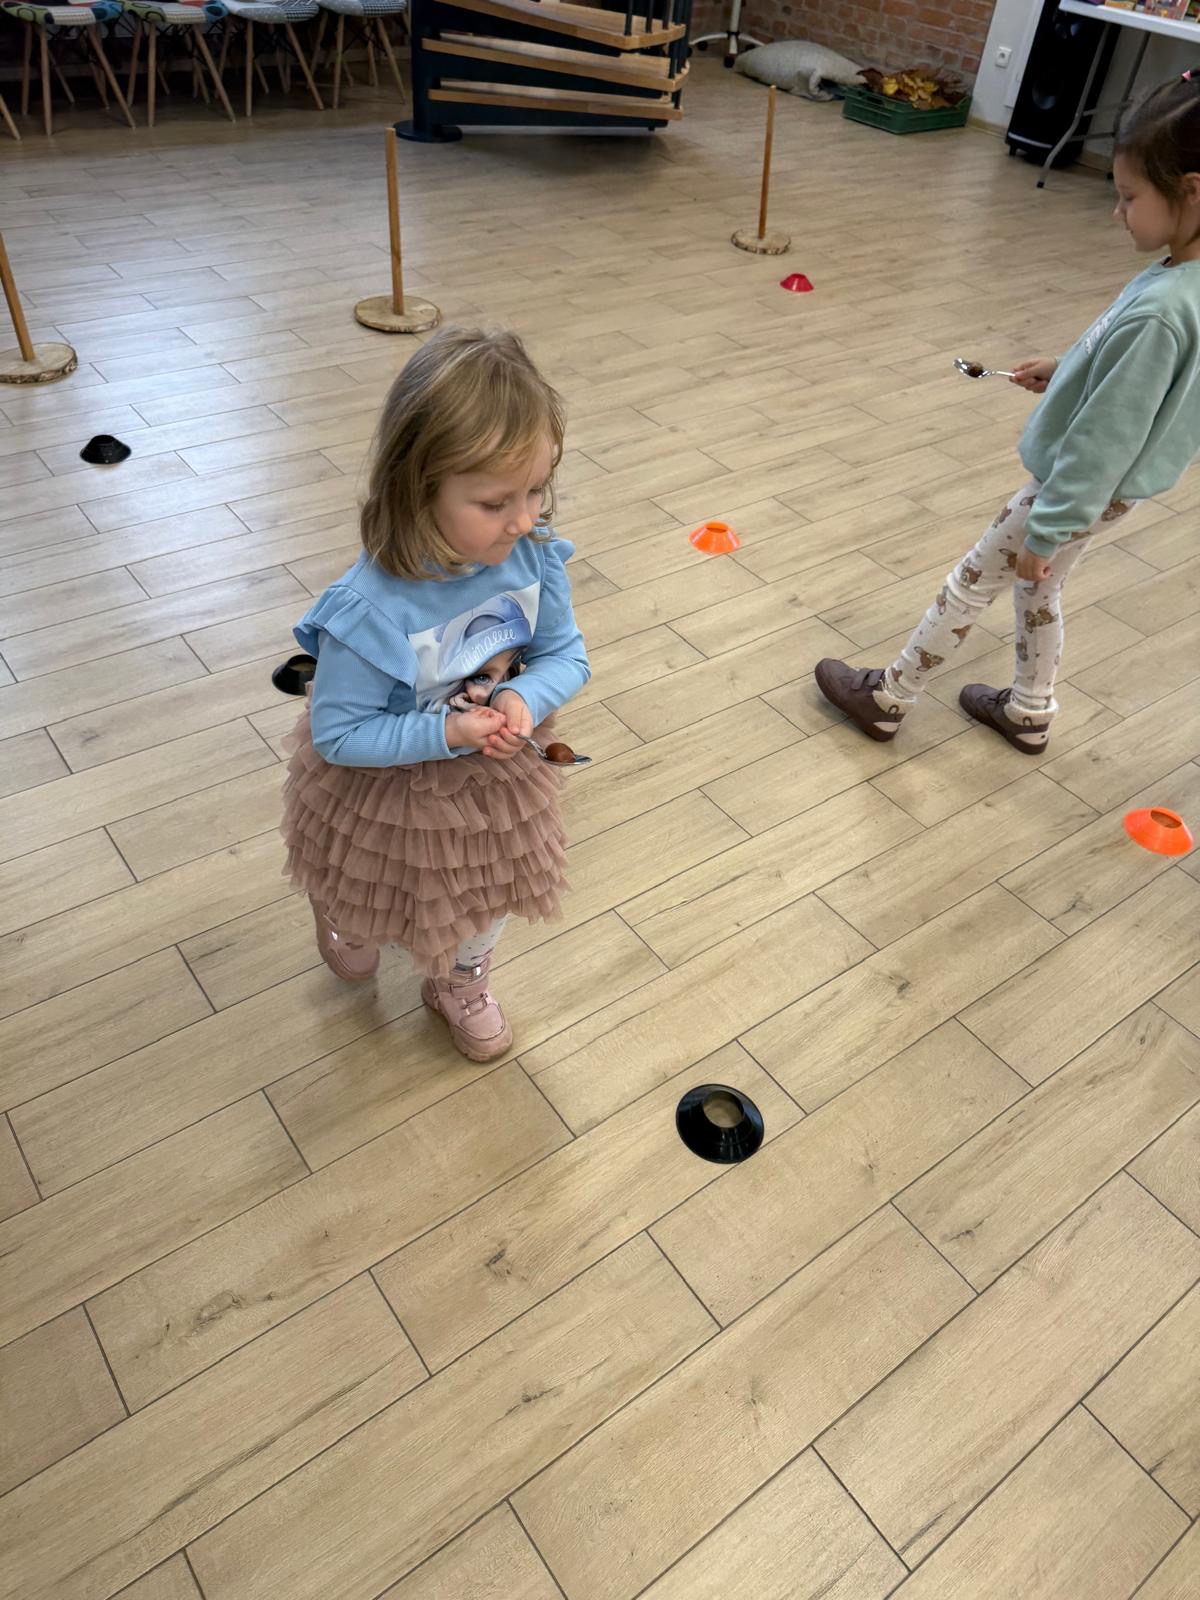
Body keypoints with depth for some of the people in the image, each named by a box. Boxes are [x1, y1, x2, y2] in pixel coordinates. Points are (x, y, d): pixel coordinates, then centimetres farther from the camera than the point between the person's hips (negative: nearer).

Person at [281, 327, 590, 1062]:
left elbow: (567, 654, -10)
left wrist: (524, 699, -30)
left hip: (494, 773, 4)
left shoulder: (534, 555, -24)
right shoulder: (372, 610, -38)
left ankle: (461, 981, 62)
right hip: (387, 794, -3)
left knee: (491, 892, 29)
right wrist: (446, 733, -35)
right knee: (366, 900, 29)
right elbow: (337, 734, -28)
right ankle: (341, 919, 68)